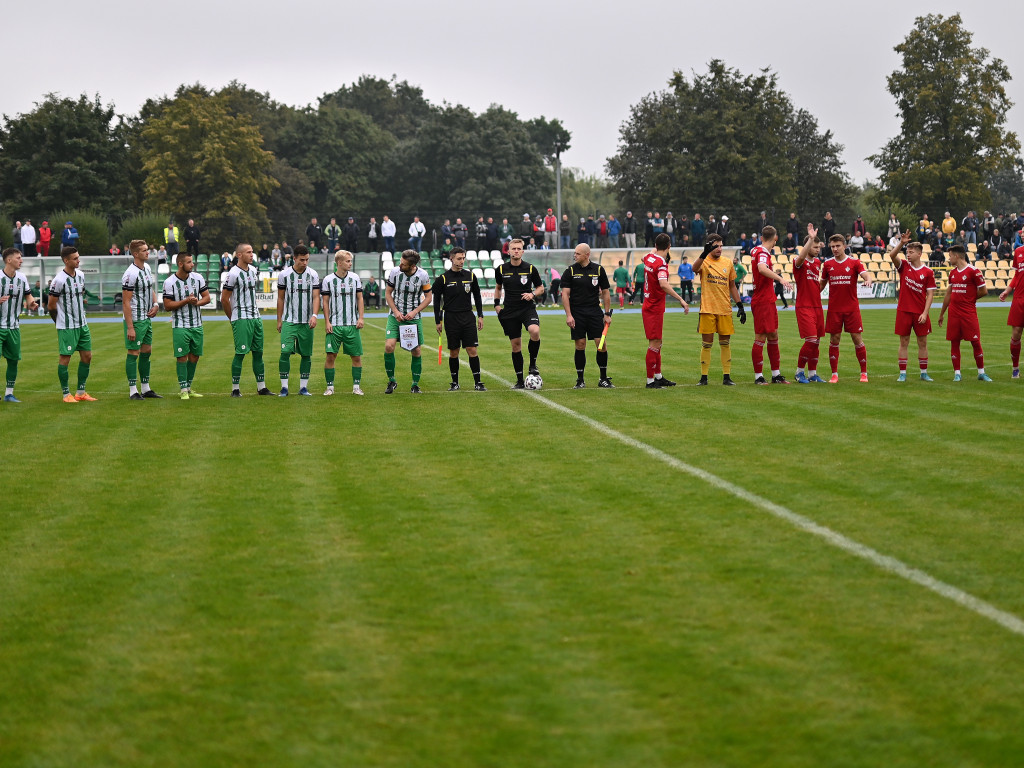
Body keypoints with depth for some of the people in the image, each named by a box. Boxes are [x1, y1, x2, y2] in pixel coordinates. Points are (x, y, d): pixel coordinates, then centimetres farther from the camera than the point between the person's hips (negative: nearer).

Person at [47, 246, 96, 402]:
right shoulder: (59, 280, -17)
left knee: (87, 356, 8)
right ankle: (66, 394, 6)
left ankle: (80, 392, 18)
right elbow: (51, 305, -10)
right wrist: (60, 321, 2)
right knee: (65, 358, -1)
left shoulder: (80, 275, 6)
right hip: (66, 327, -8)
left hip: (82, 324, 8)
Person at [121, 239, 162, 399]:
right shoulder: (130, 274, -19)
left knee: (147, 352, 12)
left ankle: (145, 389, 20)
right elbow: (126, 302, -19)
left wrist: (155, 304, 3)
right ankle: (133, 391, 2)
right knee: (134, 353, -3)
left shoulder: (147, 268, 9)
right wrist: (130, 327, -22)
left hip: (147, 318, 9)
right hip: (135, 320, -9)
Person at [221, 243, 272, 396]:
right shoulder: (233, 274, -13)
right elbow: (224, 299, -10)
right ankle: (235, 389, -1)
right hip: (241, 319, -8)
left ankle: (261, 388, 14)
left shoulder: (253, 271, 12)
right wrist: (233, 318, -1)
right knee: (240, 353, -7)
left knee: (258, 352, 9)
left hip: (256, 317, 8)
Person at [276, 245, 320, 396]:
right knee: (285, 352, -12)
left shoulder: (313, 274, 2)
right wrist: (279, 320, 7)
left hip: (307, 322, 1)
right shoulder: (284, 274, 1)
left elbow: (316, 297, -1)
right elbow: (280, 298, 8)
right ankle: (284, 387, -7)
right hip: (289, 321, -1)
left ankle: (303, 387, 14)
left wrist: (314, 315, -16)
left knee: (306, 354, 4)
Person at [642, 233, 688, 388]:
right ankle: (650, 380, -5)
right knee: (654, 343, -6)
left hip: (649, 306, 9)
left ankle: (658, 377, 26)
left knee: (657, 343, 18)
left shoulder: (649, 258, 4)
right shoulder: (661, 263, -21)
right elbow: (663, 284, -37)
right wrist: (681, 299, -39)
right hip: (655, 309, -9)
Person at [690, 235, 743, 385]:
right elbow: (695, 269, -26)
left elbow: (732, 286, 18)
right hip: (707, 310, -3)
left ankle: (727, 377, 10)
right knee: (706, 343, -1)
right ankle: (704, 377, 6)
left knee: (725, 343, 5)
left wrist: (740, 306, 13)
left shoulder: (728, 263, 11)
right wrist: (705, 253, -41)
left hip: (725, 310, 3)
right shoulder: (704, 262, -1)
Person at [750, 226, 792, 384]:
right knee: (760, 338, -6)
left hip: (769, 301, 10)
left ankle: (776, 374, 19)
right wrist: (780, 278, -42)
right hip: (762, 302, -10)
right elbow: (762, 269, -36)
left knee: (773, 336, 13)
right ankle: (758, 376, -3)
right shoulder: (762, 253, -15)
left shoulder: (757, 251, 14)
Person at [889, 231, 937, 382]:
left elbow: (930, 294, -1)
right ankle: (902, 373, 7)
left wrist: (925, 313, -9)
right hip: (903, 311, 1)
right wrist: (902, 242, -28)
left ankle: (924, 373, 15)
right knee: (904, 342, 3)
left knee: (922, 342, 5)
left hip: (920, 312, 0)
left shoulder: (928, 272, -1)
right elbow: (892, 255, -15)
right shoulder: (904, 265, 3)